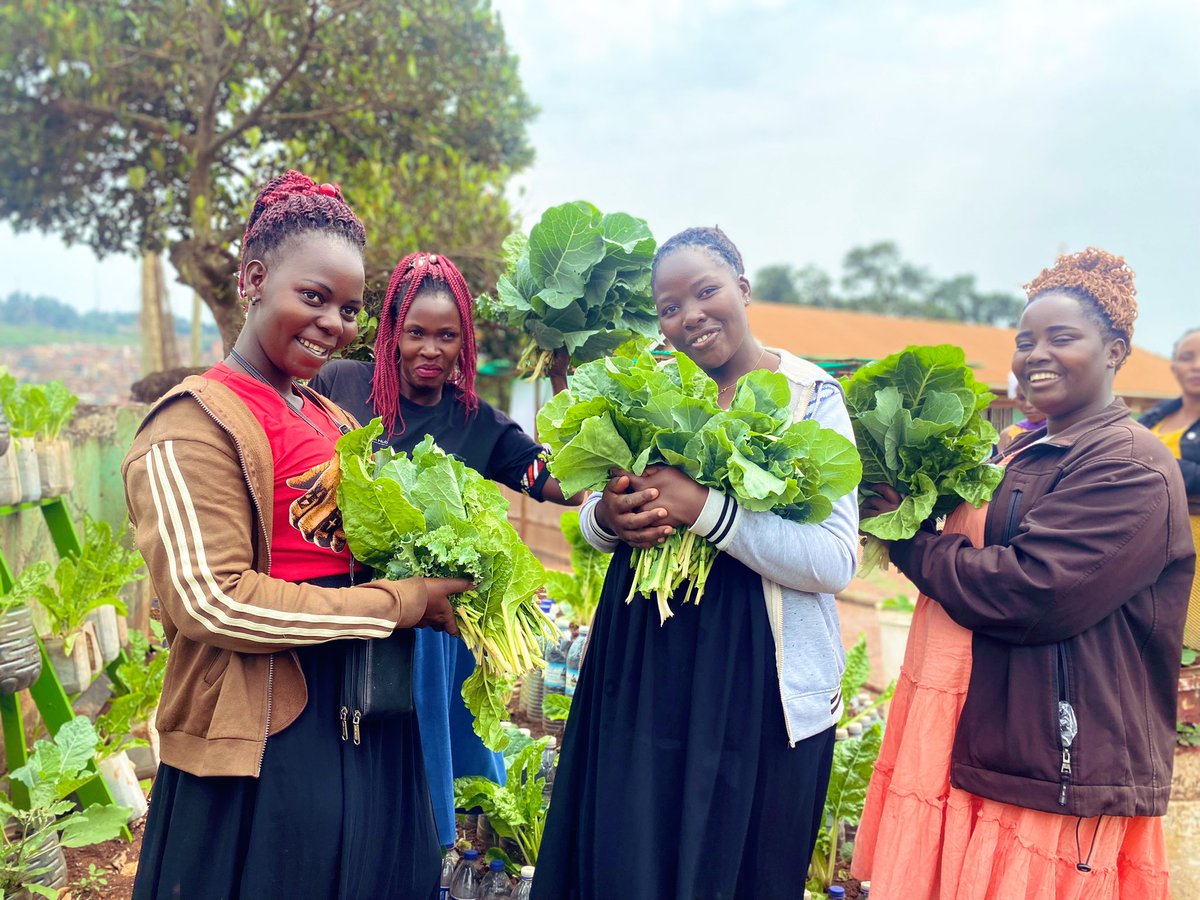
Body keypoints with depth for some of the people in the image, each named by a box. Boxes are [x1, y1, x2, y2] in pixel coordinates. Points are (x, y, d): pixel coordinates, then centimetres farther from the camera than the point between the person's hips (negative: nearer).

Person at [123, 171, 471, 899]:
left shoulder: (335, 421, 10)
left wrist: (440, 577, -4)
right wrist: (406, 602, -17)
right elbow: (210, 600, -20)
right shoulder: (196, 423, -13)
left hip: (369, 729, 8)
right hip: (268, 744, -7)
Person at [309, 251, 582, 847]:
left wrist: (561, 382, -13)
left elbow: (569, 485, -9)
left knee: (427, 767, 16)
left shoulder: (478, 425, -1)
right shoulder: (336, 384, -4)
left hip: (431, 628, 1)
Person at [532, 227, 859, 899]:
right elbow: (591, 515, 12)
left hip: (757, 677, -3)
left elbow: (836, 562, -16)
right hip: (642, 658, 4)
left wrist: (705, 508, -24)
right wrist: (607, 517, -11)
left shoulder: (812, 395, -7)